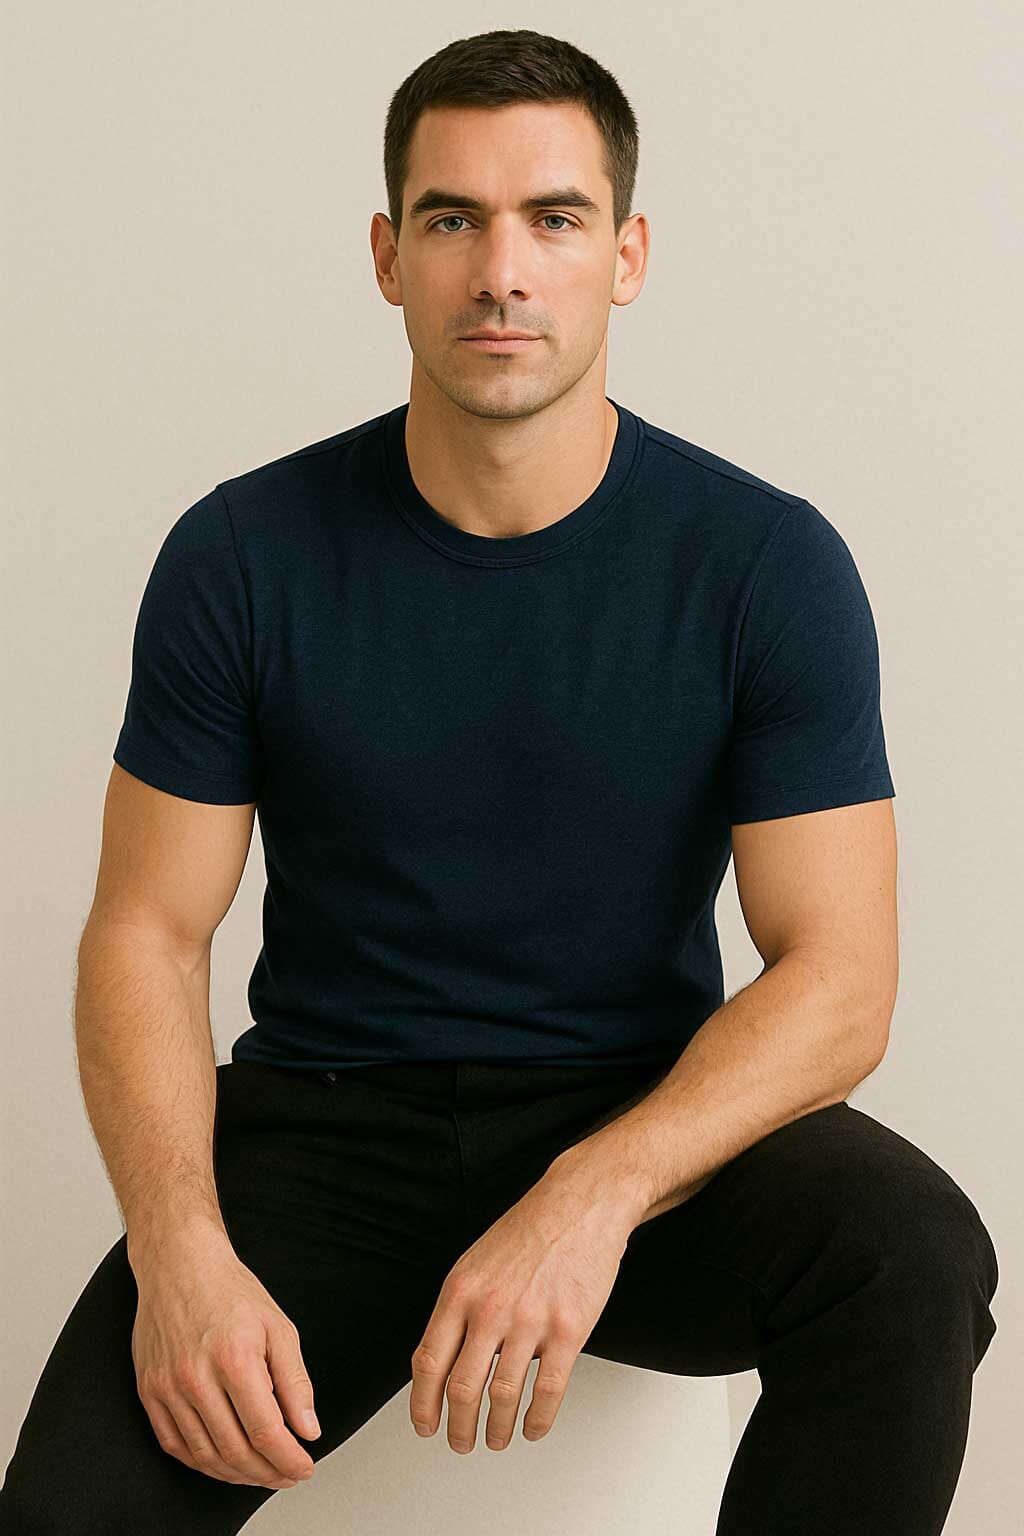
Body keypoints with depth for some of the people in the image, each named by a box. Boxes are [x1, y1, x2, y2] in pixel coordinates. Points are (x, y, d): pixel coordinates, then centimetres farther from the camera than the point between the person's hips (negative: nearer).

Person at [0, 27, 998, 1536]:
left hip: (648, 1116, 1)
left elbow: (837, 976, -12)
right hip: (323, 1126, 0)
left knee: (914, 1259, -31)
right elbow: (147, 933, -2)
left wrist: (595, 1195, -29)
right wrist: (181, 1250, -21)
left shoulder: (769, 563, -7)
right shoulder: (243, 555, -4)